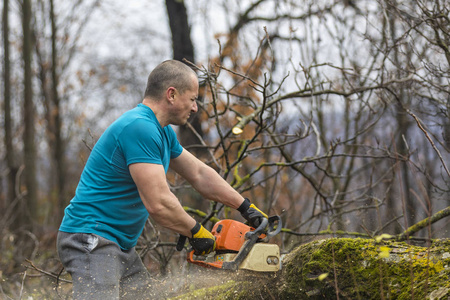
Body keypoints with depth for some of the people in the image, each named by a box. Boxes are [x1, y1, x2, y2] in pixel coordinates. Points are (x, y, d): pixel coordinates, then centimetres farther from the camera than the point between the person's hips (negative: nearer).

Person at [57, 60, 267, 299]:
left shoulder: (162, 132, 15)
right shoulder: (140, 128, -19)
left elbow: (199, 174, 25)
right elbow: (158, 203, -23)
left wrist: (246, 208, 23)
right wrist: (196, 232, -8)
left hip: (121, 245, 11)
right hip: (91, 241, -11)